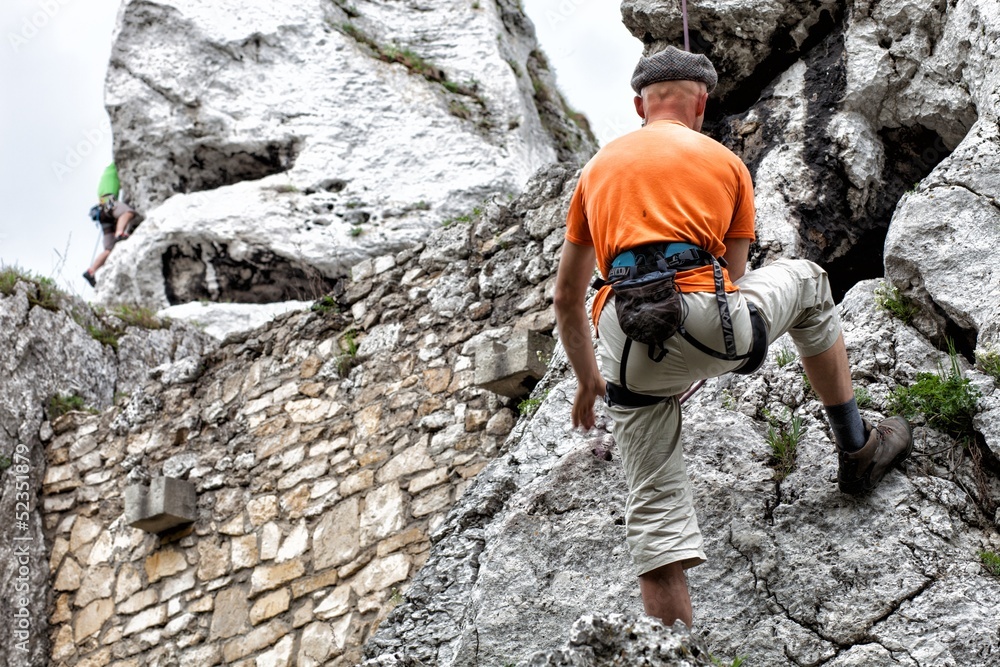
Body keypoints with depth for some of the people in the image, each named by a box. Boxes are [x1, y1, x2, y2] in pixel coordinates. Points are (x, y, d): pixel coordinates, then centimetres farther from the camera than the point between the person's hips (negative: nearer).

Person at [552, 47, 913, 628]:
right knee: (807, 281, 30)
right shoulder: (726, 163, 18)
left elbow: (567, 297, 25)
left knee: (656, 512, 10)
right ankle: (857, 449, 37)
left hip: (626, 340, 2)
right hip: (705, 317, -1)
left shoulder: (599, 167, 24)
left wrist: (588, 378, 39)